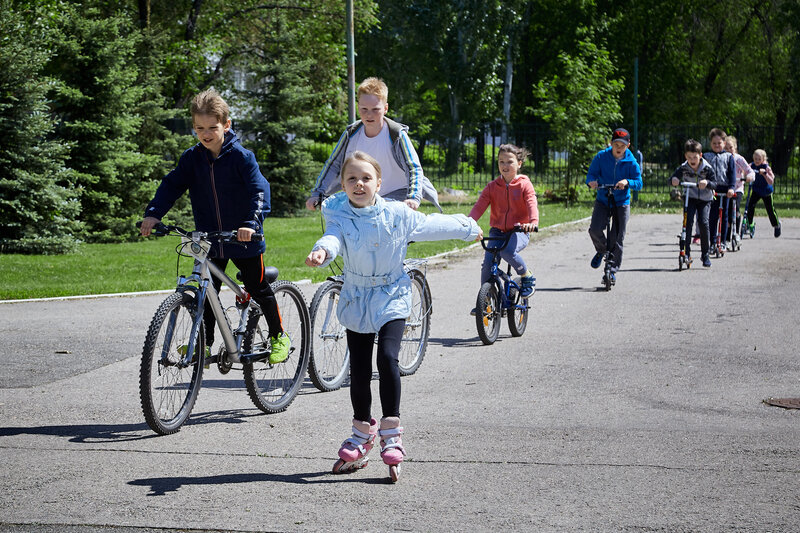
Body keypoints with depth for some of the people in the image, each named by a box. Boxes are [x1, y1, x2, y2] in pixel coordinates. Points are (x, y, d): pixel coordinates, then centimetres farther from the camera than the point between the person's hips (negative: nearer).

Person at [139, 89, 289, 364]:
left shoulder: (241, 156, -14)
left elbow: (259, 190, -21)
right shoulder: (192, 158, -1)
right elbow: (171, 185, -2)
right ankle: (204, 343, 17)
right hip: (209, 239, 4)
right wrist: (153, 213, -17)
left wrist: (252, 223, -36)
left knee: (258, 289, 8)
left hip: (243, 238, -4)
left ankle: (278, 336, 25)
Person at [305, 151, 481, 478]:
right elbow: (333, 237, -30)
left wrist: (468, 229, 21)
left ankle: (391, 433, -11)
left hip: (391, 296, -1)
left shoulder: (397, 215, -7)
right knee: (359, 368, 5)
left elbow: (432, 225, 8)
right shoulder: (339, 216, -9)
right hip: (357, 300, 1)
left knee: (387, 358, -20)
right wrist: (322, 251, -54)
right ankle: (363, 432, 27)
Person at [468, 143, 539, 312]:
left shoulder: (524, 184, -1)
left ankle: (527, 276, -6)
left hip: (518, 231, -3)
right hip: (497, 231, 3)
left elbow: (532, 204, -17)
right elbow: (479, 206, -5)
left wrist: (533, 221, -39)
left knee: (507, 251, -34)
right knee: (487, 263, -15)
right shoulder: (492, 187, 6)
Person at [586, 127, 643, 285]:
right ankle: (601, 250, 14)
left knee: (618, 237, -3)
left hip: (622, 203, 0)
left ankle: (613, 269, 11)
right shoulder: (601, 157, -5)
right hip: (602, 201, 1)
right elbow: (591, 173, -4)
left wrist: (627, 182, -32)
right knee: (594, 229, -19)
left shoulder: (631, 162, -7)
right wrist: (591, 181, -28)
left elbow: (639, 183, -10)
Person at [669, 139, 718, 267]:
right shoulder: (683, 168, -9)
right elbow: (672, 178, -10)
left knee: (703, 222, -16)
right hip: (690, 198, 1)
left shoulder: (707, 168, -12)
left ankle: (705, 254, -4)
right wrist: (674, 180, -35)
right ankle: (687, 251, -14)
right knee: (688, 221, -20)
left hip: (704, 199, -1)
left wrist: (707, 183, -40)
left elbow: (714, 183, -17)